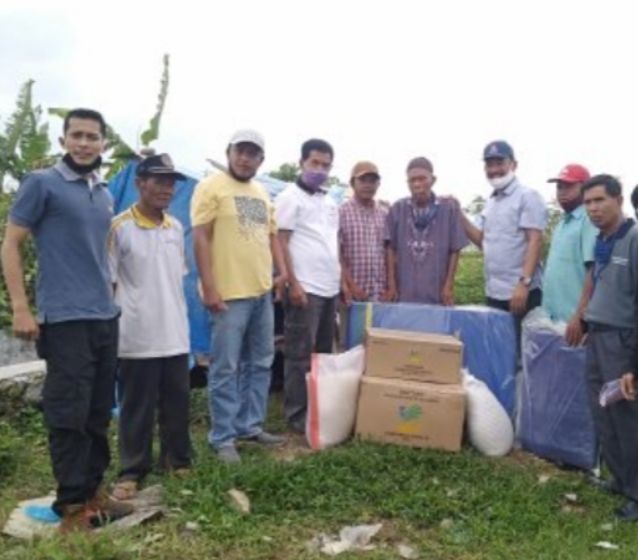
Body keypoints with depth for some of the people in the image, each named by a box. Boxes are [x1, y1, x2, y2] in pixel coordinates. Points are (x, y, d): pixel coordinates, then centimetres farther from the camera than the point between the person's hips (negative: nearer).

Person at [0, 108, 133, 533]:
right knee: (69, 413, -2)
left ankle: (94, 491, 24)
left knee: (99, 411, 11)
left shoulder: (105, 194, 15)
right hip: (64, 319, -7)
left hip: (105, 318, 7)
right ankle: (72, 504, 10)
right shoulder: (41, 184, -4)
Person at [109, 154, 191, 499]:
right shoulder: (119, 227, -8)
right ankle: (131, 471, 19)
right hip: (136, 337, -5)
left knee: (177, 402, 14)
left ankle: (177, 460, 29)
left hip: (176, 336, 5)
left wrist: (181, 320, 15)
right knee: (136, 408, 5)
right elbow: (106, 282, -6)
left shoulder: (176, 228, 9)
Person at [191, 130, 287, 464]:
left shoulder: (262, 194, 17)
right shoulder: (211, 187, -6)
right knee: (226, 369, -2)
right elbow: (201, 238, -12)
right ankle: (223, 438, 8)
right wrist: (209, 287, -18)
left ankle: (250, 425, 27)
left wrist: (281, 270, 7)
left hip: (262, 292, 8)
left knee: (260, 364, 14)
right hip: (230, 294, -8)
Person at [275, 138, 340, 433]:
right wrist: (293, 284, -16)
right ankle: (297, 414, 6)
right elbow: (280, 244, -10)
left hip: (330, 288, 8)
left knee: (324, 352, 13)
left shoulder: (330, 202, 17)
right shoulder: (290, 197, -5)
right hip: (305, 288, -8)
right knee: (300, 355, -2)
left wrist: (343, 278, 16)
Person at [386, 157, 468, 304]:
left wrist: (449, 285, -4)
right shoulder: (398, 209, 2)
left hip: (437, 294, -1)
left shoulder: (449, 208, -3)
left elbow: (455, 250, 0)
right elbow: (392, 249, 6)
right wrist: (392, 284, 3)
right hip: (406, 293, 1)